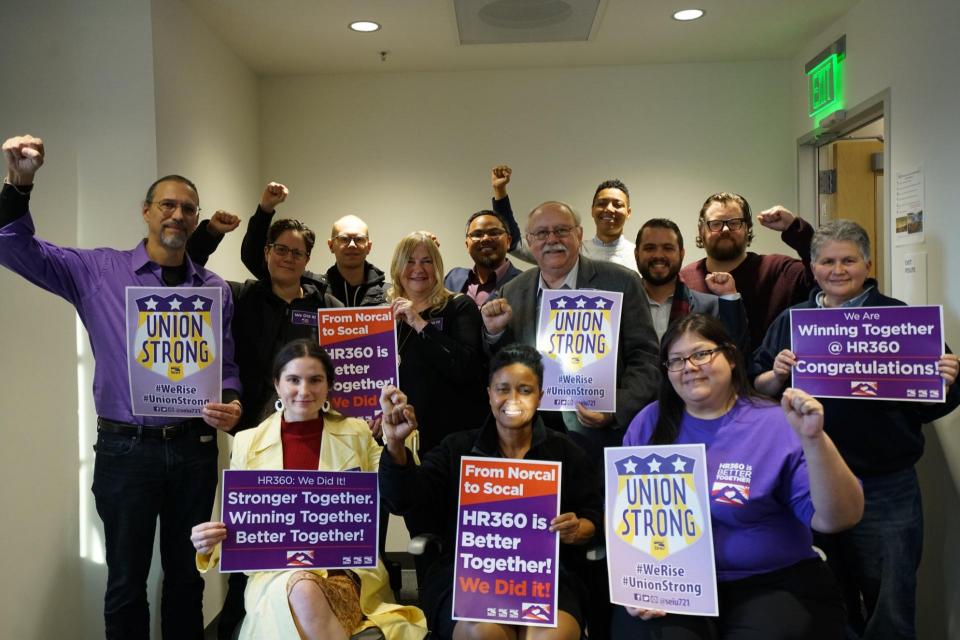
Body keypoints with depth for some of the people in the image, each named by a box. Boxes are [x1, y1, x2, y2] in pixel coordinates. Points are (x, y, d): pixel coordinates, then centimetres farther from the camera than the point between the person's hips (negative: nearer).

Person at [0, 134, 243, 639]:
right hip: (125, 447, -2)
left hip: (194, 446, 2)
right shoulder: (98, 271, -1)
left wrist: (232, 404, -15)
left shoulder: (215, 289, 4)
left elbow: (226, 365, 5)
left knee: (186, 574, 17)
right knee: (126, 582, 11)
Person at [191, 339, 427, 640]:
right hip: (275, 571, 0)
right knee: (303, 593, -34)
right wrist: (209, 545, -12)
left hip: (349, 568, 0)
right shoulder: (247, 443, 7)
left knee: (308, 595, -33)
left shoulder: (357, 434, 7)